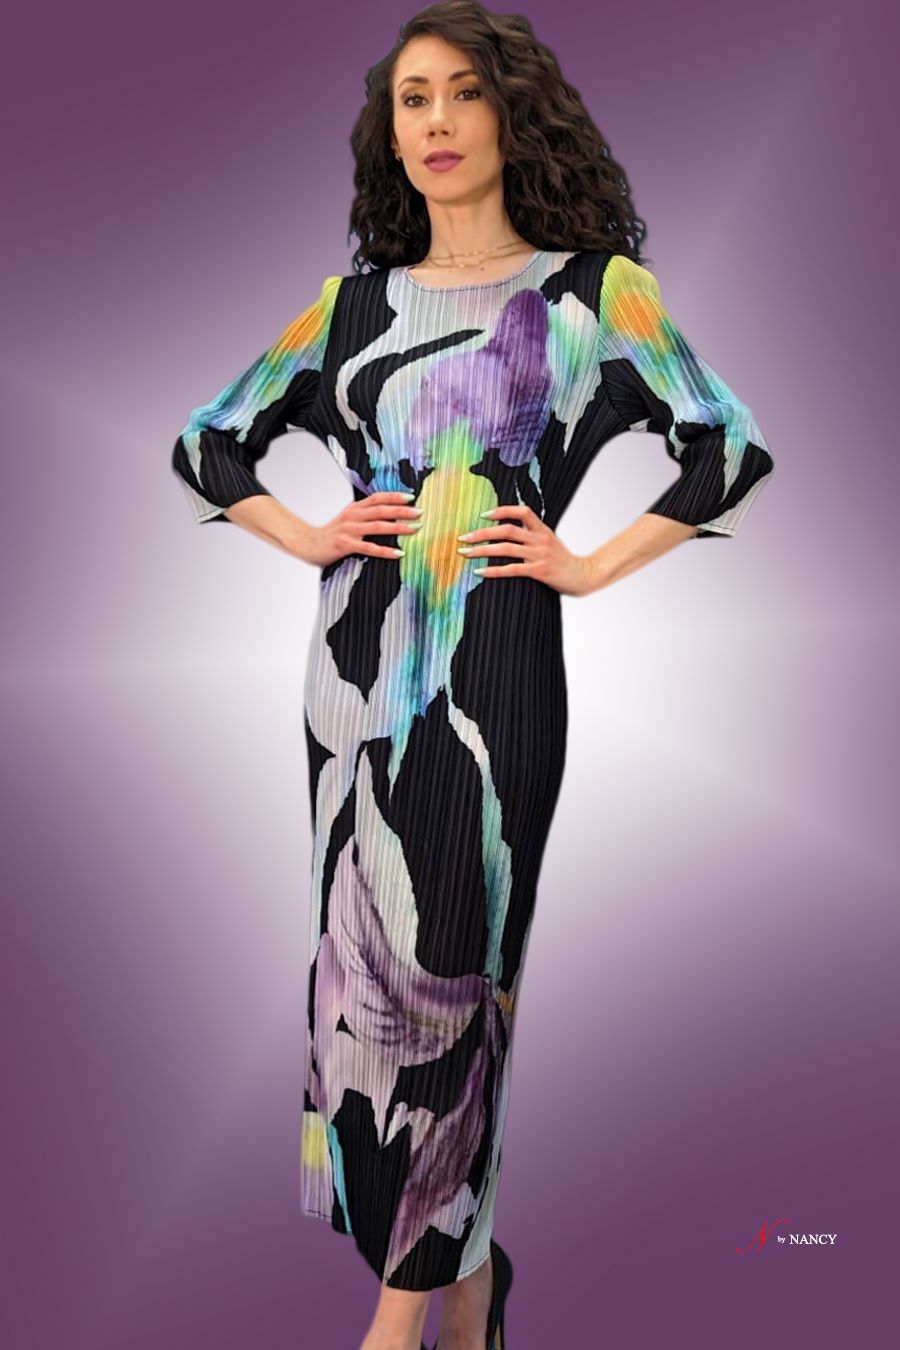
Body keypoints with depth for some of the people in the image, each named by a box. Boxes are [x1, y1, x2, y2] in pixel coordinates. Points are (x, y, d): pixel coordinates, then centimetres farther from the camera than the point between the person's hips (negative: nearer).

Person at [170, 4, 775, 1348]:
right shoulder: (355, 302, 14)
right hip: (357, 656, 5)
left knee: (441, 955, -3)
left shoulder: (590, 289, 4)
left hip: (493, 660, -4)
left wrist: (594, 565, -6)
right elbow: (207, 442, 19)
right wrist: (305, 537, 6)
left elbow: (731, 447, -3)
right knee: (368, 948, 7)